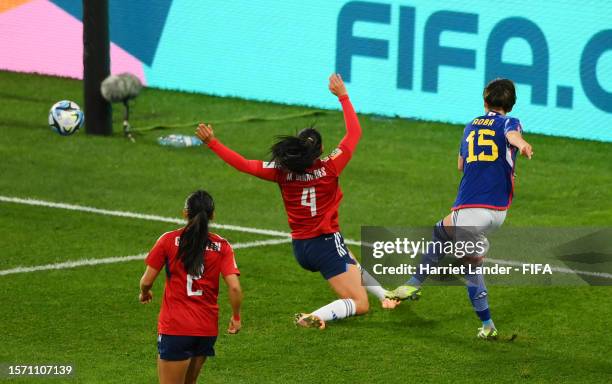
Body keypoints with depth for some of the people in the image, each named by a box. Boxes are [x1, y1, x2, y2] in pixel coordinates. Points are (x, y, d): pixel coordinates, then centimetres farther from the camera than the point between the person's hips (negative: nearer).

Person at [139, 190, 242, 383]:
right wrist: (236, 317, 8)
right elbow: (235, 288, -9)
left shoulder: (169, 240, -4)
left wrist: (144, 293, 19)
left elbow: (146, 281, -3)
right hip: (208, 330, 4)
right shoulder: (222, 246, 1)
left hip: (175, 328, -4)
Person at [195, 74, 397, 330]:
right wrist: (343, 96, 3)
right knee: (359, 305, -4)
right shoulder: (329, 168, -16)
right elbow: (354, 133, -6)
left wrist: (212, 143, 1)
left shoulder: (283, 172, -10)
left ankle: (386, 295, 45)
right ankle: (317, 317, -27)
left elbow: (244, 165, -6)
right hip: (327, 243, -6)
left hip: (300, 249, 6)